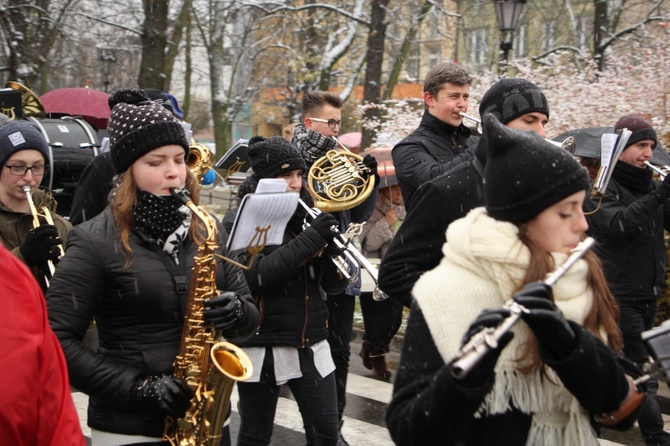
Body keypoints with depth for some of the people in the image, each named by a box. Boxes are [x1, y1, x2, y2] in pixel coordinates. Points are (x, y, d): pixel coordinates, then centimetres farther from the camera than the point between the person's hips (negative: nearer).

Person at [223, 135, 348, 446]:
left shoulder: (306, 217, 8)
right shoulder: (239, 221, -6)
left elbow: (334, 286, 6)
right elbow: (254, 277, -22)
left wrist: (330, 245, -14)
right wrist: (310, 239, -24)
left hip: (311, 346, 4)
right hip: (262, 347, -4)